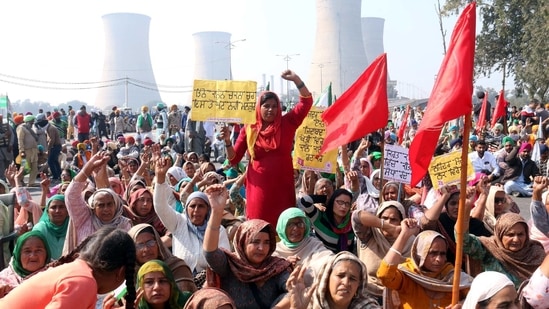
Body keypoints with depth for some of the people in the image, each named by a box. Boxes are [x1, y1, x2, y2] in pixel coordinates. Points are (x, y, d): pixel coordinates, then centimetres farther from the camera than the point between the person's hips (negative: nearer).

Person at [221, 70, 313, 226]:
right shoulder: (249, 130, 4)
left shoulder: (286, 124, 4)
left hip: (282, 185, 0)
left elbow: (306, 102, -4)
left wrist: (296, 79, -13)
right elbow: (234, 159, 6)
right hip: (259, 187, 0)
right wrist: (228, 141, -11)